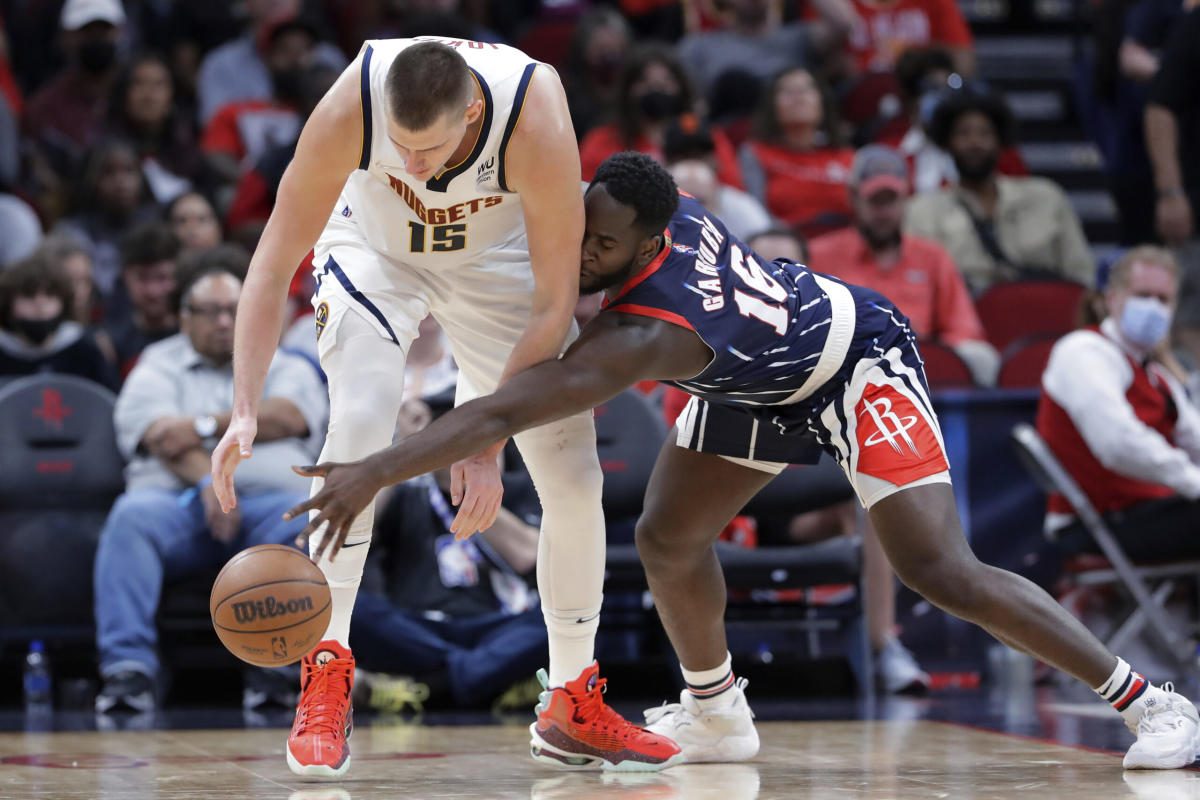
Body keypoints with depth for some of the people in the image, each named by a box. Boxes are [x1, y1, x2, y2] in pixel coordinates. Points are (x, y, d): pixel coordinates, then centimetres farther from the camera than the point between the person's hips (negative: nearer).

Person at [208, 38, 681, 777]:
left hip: (496, 262, 1)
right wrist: (245, 409, -39)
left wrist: (487, 441, -34)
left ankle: (573, 709, 15)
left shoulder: (537, 125, -39)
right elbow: (275, 261, -30)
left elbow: (554, 304, -30)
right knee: (361, 420, -28)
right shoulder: (351, 107, -37)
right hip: (374, 249, -1)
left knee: (575, 478, -4)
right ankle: (326, 681, -21)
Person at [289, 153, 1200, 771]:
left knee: (942, 571, -17)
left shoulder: (643, 337, -42)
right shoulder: (651, 205, -21)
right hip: (763, 380, 9)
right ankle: (715, 714, 25)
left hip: (858, 356, -9)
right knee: (668, 538, 2)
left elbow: (502, 413, -48)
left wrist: (374, 474, -52)